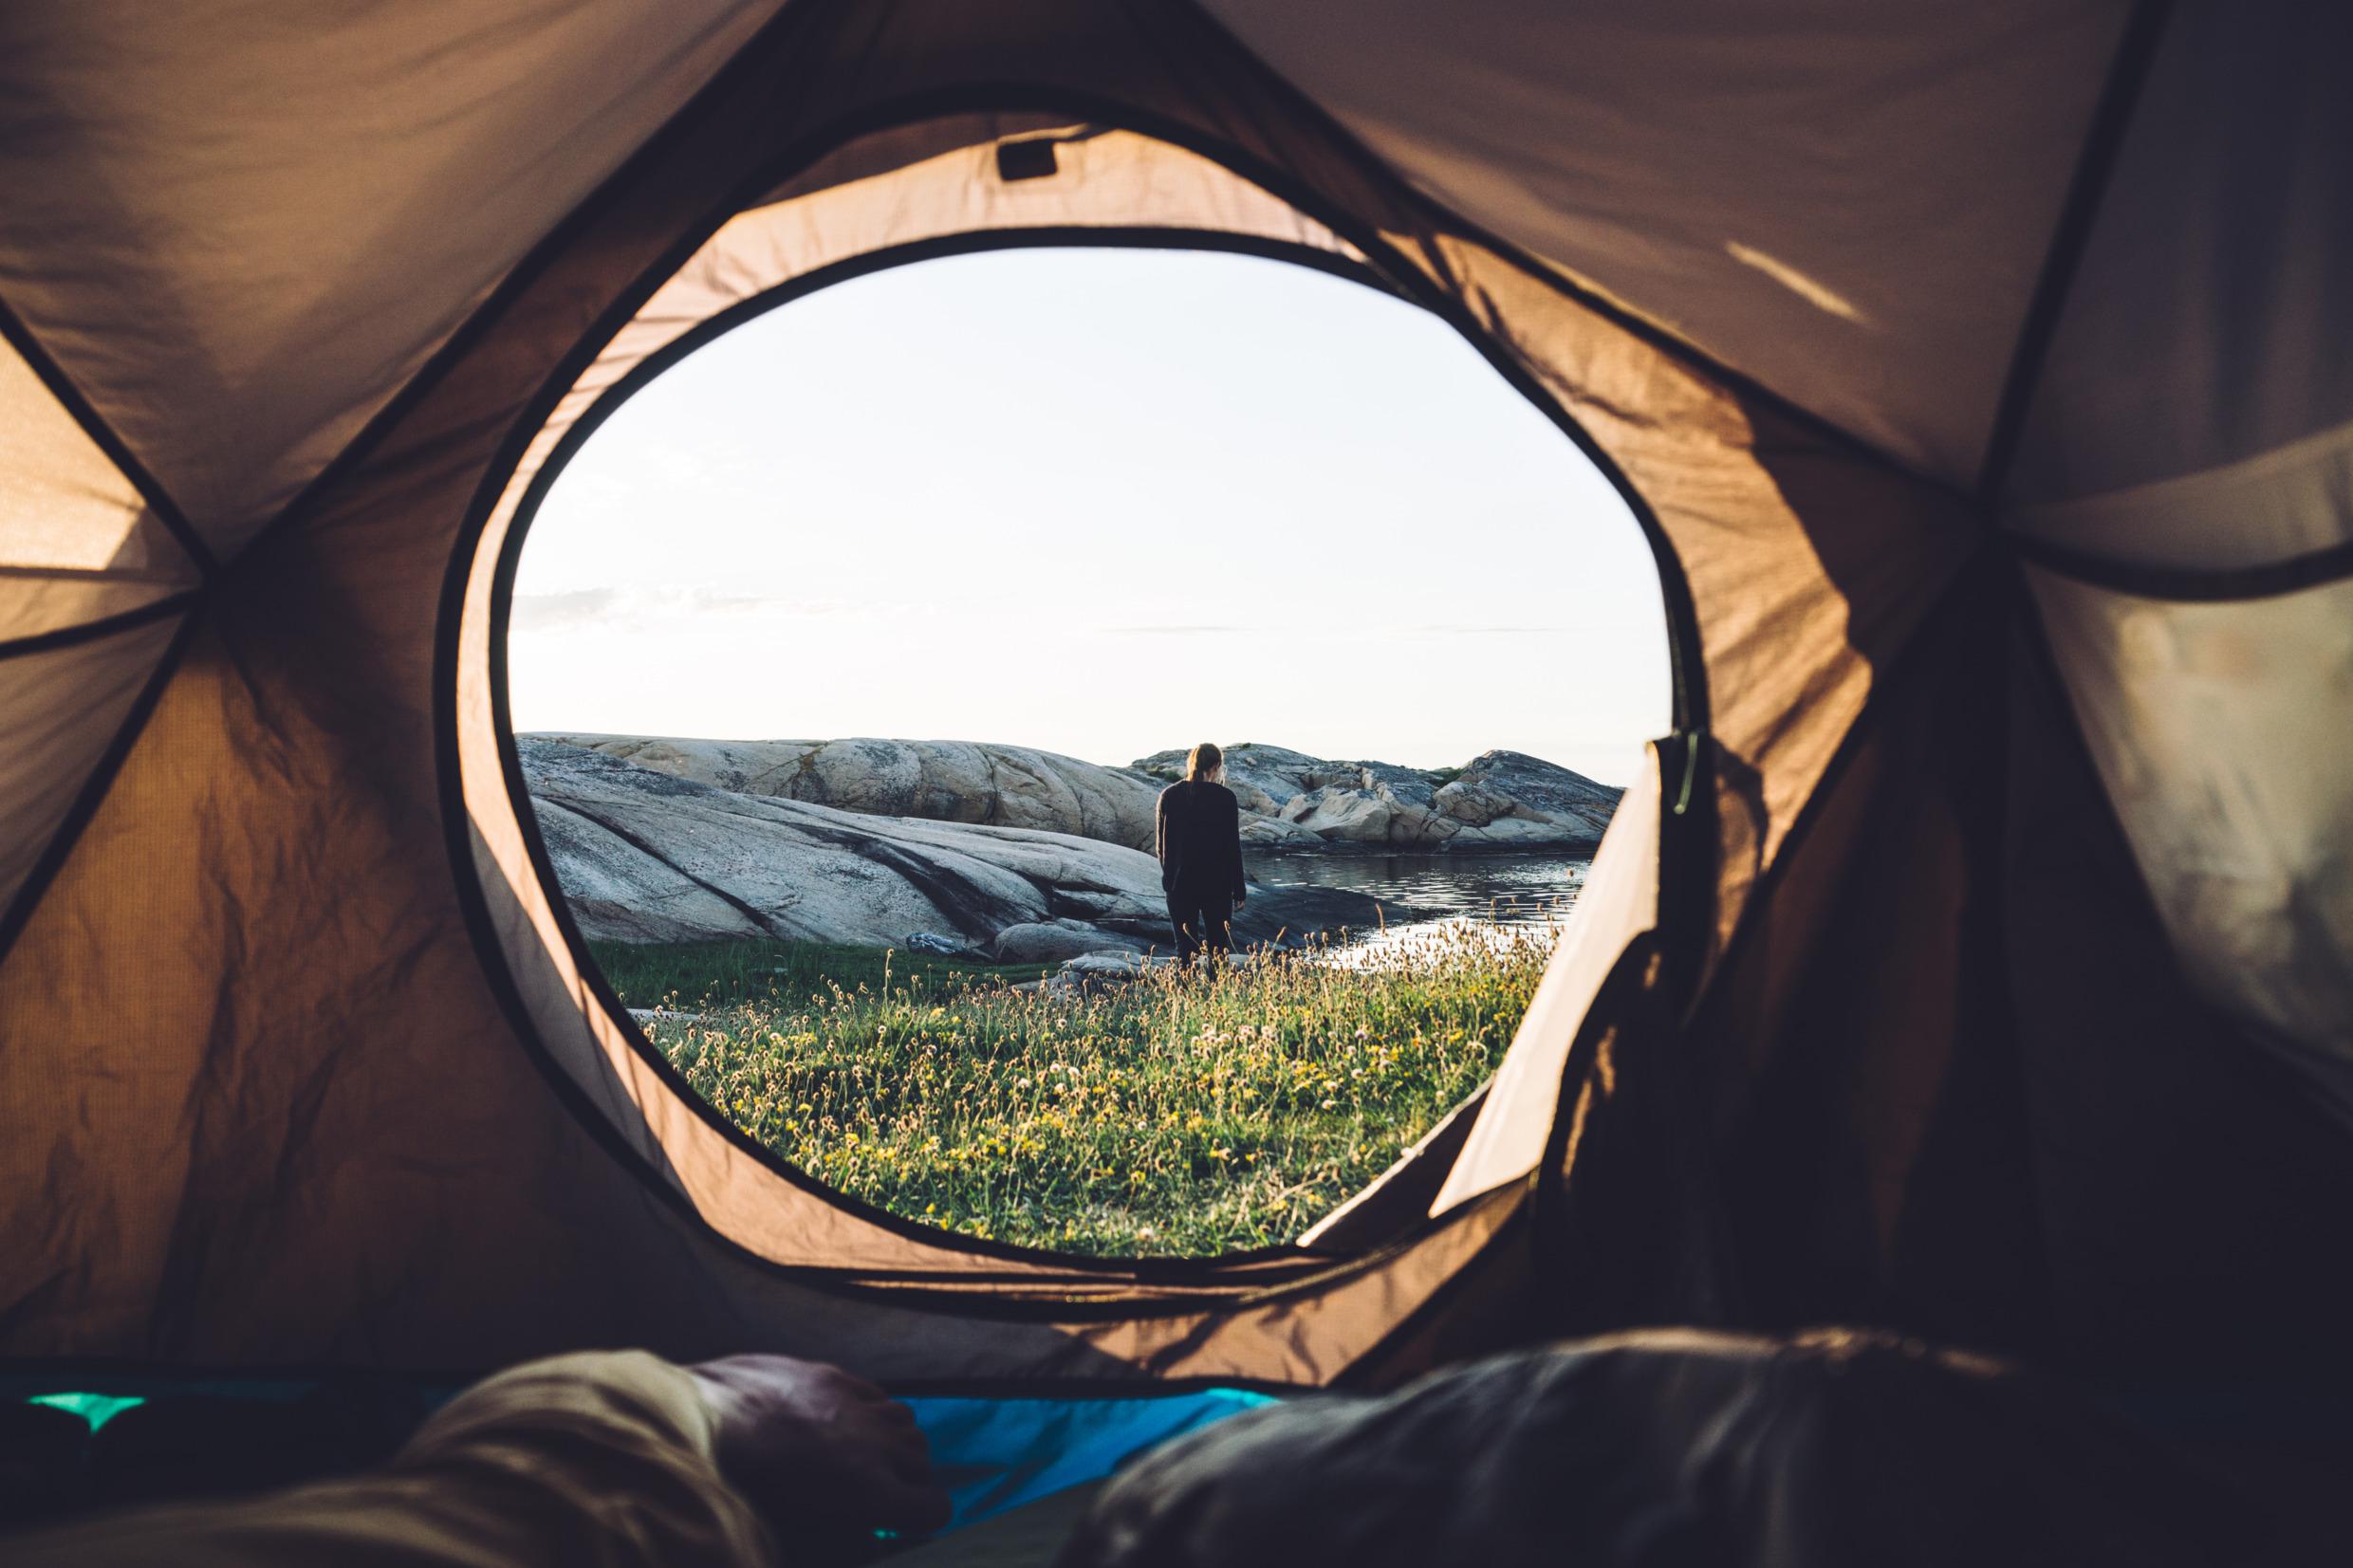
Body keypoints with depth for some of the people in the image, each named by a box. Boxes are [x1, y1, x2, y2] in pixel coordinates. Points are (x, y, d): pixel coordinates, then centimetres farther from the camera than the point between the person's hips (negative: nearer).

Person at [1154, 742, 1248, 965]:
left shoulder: (1168, 796, 0)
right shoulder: (1225, 798, -8)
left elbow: (1161, 844, 6)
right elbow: (1233, 846, -6)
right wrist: (1239, 890, 1)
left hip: (1179, 884, 2)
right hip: (1217, 884, -2)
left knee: (1185, 948, 7)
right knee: (1219, 946, 8)